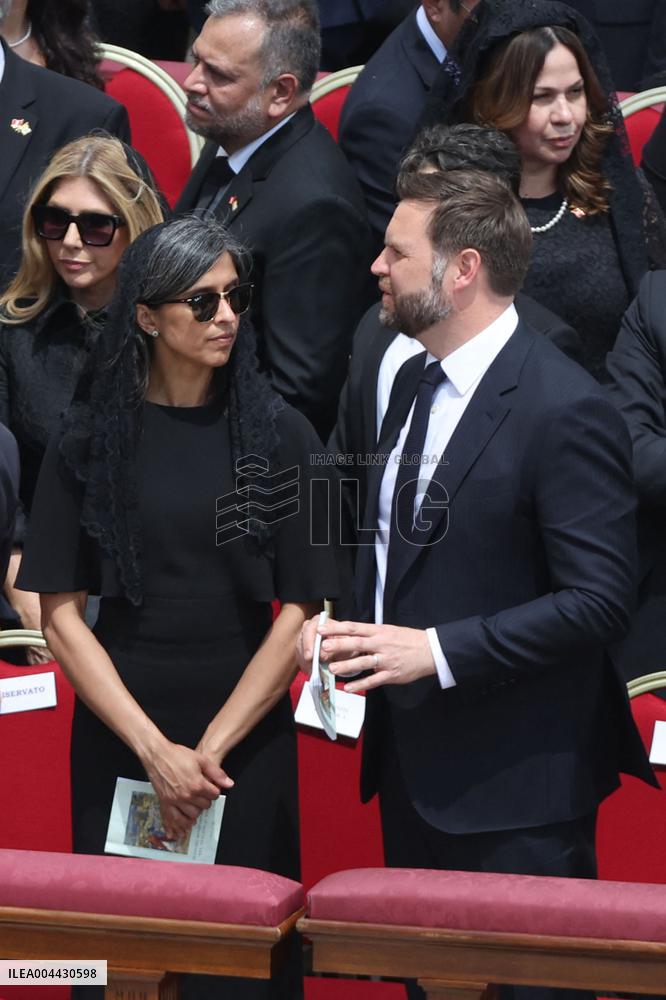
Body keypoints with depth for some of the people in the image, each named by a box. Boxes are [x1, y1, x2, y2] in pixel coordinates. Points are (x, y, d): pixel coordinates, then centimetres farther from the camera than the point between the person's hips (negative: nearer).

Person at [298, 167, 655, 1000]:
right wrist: (349, 623, 3)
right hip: (412, 763, 9)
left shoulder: (561, 409, -18)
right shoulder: (413, 384, 11)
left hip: (513, 781, -9)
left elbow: (600, 601, -21)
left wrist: (438, 651, -24)